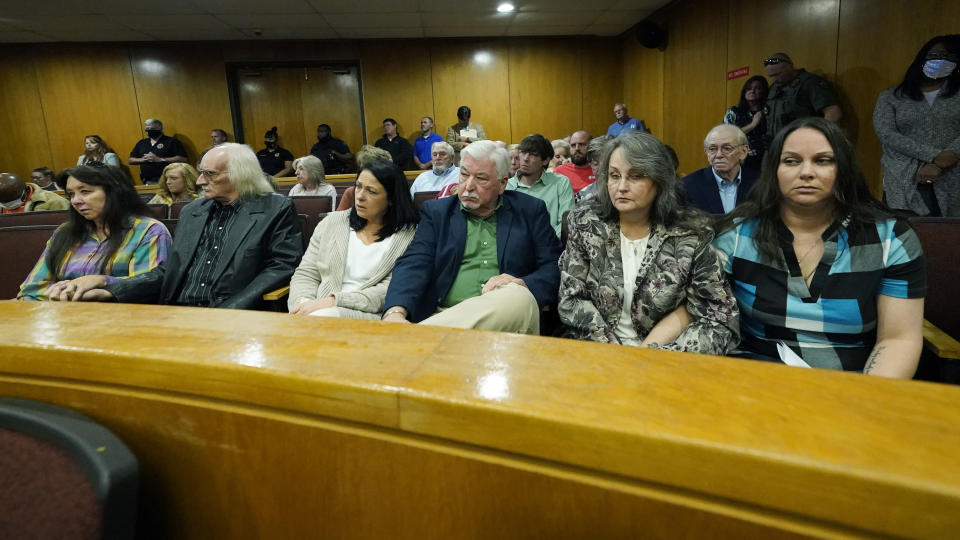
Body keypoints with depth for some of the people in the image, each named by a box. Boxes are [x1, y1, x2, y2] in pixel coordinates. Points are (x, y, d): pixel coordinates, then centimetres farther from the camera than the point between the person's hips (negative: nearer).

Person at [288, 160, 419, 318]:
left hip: (369, 315, -2)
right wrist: (304, 304, -9)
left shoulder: (409, 235, 1)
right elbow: (305, 274, 13)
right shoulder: (332, 222, 14)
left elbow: (388, 293, -7)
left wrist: (334, 300, -16)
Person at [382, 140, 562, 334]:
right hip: (442, 314, -2)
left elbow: (554, 269, 9)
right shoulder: (435, 211, 14)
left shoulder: (530, 210, 13)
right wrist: (395, 313, -21)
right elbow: (413, 263, -1)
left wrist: (523, 285, -14)